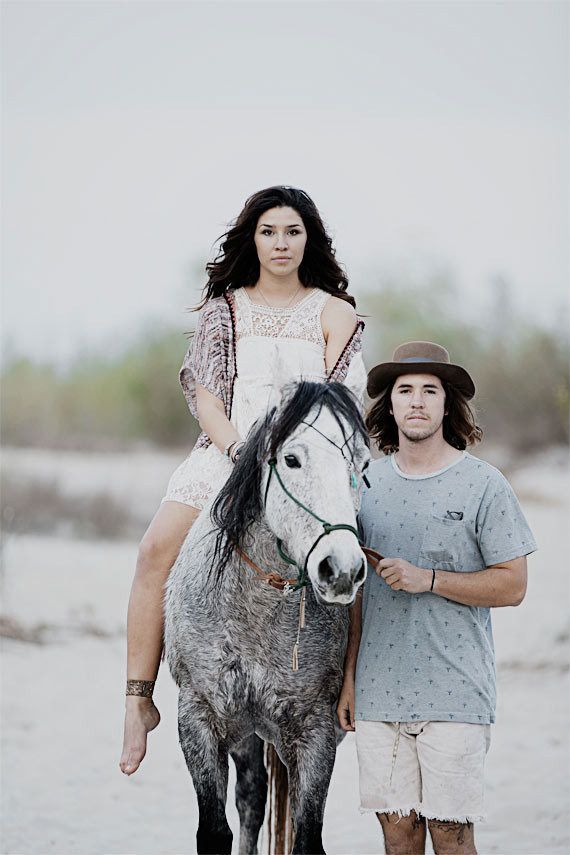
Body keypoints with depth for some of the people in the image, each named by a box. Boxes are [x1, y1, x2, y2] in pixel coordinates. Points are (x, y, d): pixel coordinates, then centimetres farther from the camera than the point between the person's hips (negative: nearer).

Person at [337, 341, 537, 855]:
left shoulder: (483, 485, -4)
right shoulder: (369, 482, 9)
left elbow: (512, 585, -6)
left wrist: (428, 579, -17)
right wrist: (349, 676, 11)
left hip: (454, 694, -4)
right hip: (379, 692, 4)